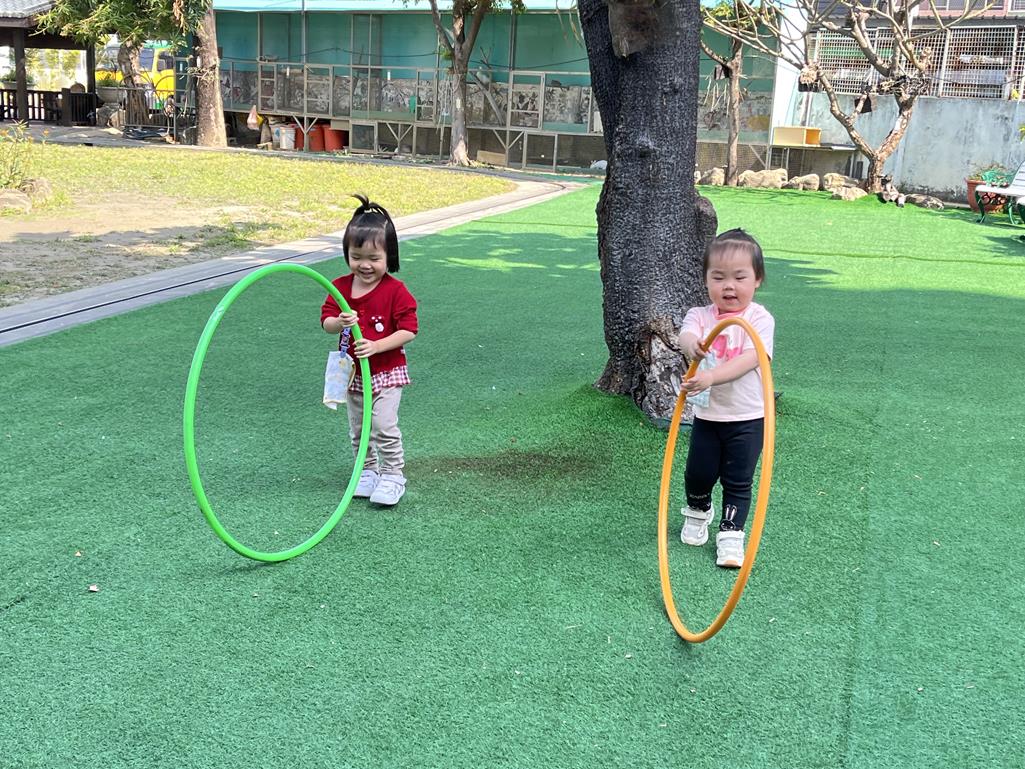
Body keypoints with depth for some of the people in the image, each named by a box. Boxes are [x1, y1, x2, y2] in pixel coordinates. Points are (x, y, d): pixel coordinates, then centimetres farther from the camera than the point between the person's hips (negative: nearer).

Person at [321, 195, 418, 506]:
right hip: (353, 372, 5)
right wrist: (339, 322, -24)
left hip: (386, 372, -5)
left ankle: (392, 475, 8)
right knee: (358, 429, 16)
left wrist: (377, 345, -28)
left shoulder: (395, 290, -16)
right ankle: (368, 470, 33)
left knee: (384, 427, -9)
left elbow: (408, 330, -18)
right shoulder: (340, 287, -3)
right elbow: (326, 321, 0)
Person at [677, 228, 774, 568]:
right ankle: (698, 512, 40)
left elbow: (749, 359, -26)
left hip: (747, 417, -2)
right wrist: (692, 346, -54)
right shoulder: (700, 315, -4)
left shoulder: (759, 318, -12)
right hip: (707, 415, 3)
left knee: (737, 481, 4)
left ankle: (731, 534, 18)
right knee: (698, 474, 12)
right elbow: (686, 335, -27)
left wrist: (711, 376, -42)